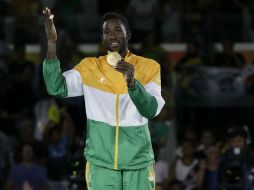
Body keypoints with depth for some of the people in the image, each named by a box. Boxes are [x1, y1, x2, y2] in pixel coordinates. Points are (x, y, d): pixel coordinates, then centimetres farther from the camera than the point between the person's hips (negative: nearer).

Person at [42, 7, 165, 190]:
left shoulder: (149, 67, 2)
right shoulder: (89, 67, 5)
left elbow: (152, 110, -10)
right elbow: (56, 87, -9)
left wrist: (132, 82, -27)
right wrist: (52, 43, -18)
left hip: (138, 162, 0)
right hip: (101, 163, 0)